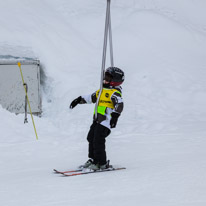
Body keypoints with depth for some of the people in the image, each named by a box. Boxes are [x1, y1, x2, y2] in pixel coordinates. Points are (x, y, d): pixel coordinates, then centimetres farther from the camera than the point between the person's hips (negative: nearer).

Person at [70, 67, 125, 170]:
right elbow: (91, 98, 31)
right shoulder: (102, 90, 19)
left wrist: (115, 115, -37)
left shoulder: (115, 93, -10)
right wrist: (79, 99, 30)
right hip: (97, 119, 10)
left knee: (98, 141, -12)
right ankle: (92, 160, 25)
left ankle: (102, 163, -4)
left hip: (106, 120, -9)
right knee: (91, 138, 13)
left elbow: (119, 105, -24)